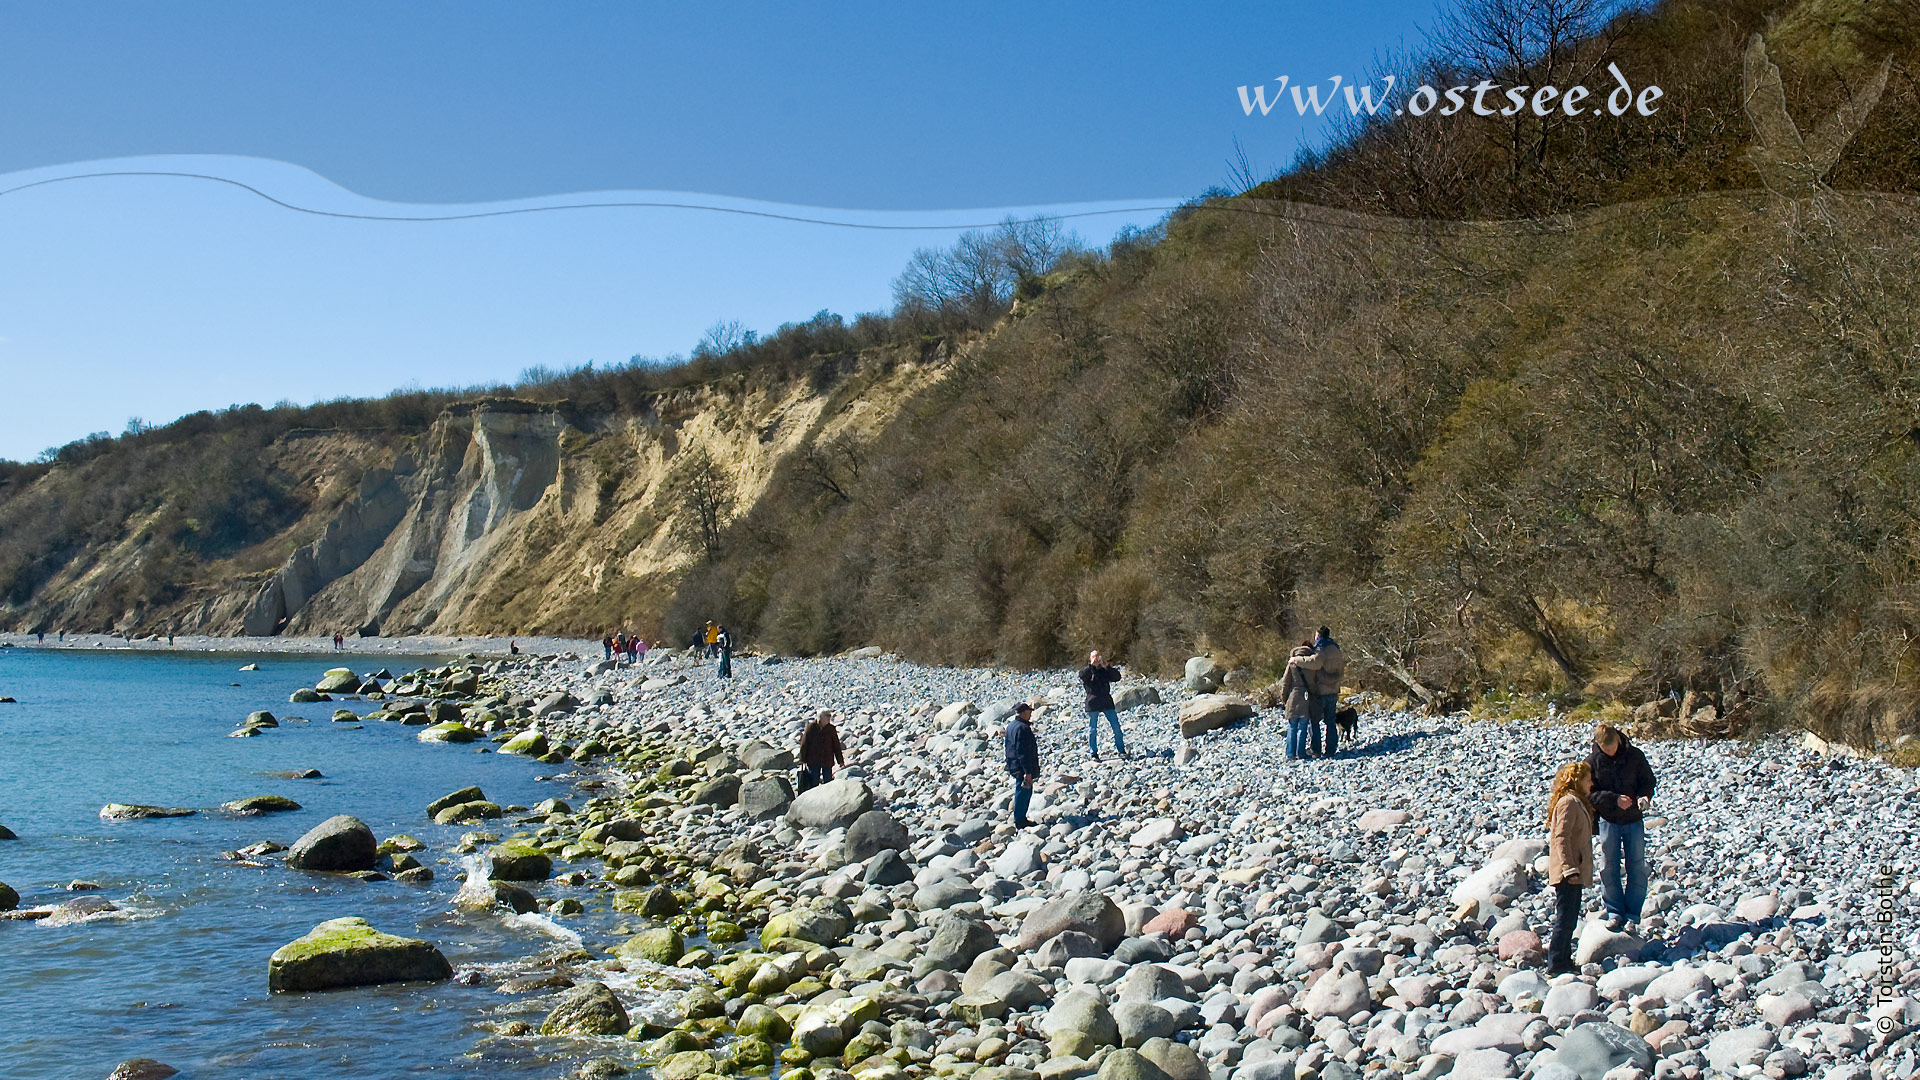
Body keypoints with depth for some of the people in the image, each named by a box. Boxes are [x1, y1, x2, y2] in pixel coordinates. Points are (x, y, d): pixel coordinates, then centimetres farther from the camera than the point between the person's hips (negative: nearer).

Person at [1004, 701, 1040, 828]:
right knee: (1023, 793, 0)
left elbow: (1009, 748, 18)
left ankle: (1021, 819, 26)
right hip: (1023, 768, -10)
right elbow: (1023, 752, -25)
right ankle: (1019, 821, 7)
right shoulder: (1022, 728, -23)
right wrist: (1028, 772, -22)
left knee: (1025, 792, 19)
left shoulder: (1011, 725, 9)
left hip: (1014, 766, 10)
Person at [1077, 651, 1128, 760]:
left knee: (1116, 727, 0)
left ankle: (1121, 750, 10)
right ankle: (1094, 753, 9)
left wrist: (1108, 667, -11)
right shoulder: (1087, 670, 5)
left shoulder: (1105, 670, 13)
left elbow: (1117, 677, 0)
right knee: (1093, 729, 1)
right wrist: (1091, 665, -22)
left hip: (1106, 702, 2)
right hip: (1093, 704, -2)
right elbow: (1082, 675, -17)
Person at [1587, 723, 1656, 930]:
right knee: (1609, 868, 1)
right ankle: (1615, 913, 12)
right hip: (1608, 820, -1)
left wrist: (1644, 796, -17)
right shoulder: (1592, 761, -8)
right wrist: (1614, 799, -23)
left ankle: (1633, 914, 11)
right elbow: (1591, 793, -8)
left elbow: (1648, 780, 4)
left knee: (1636, 867, 2)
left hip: (1634, 820, 1)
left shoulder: (1635, 755, -5)